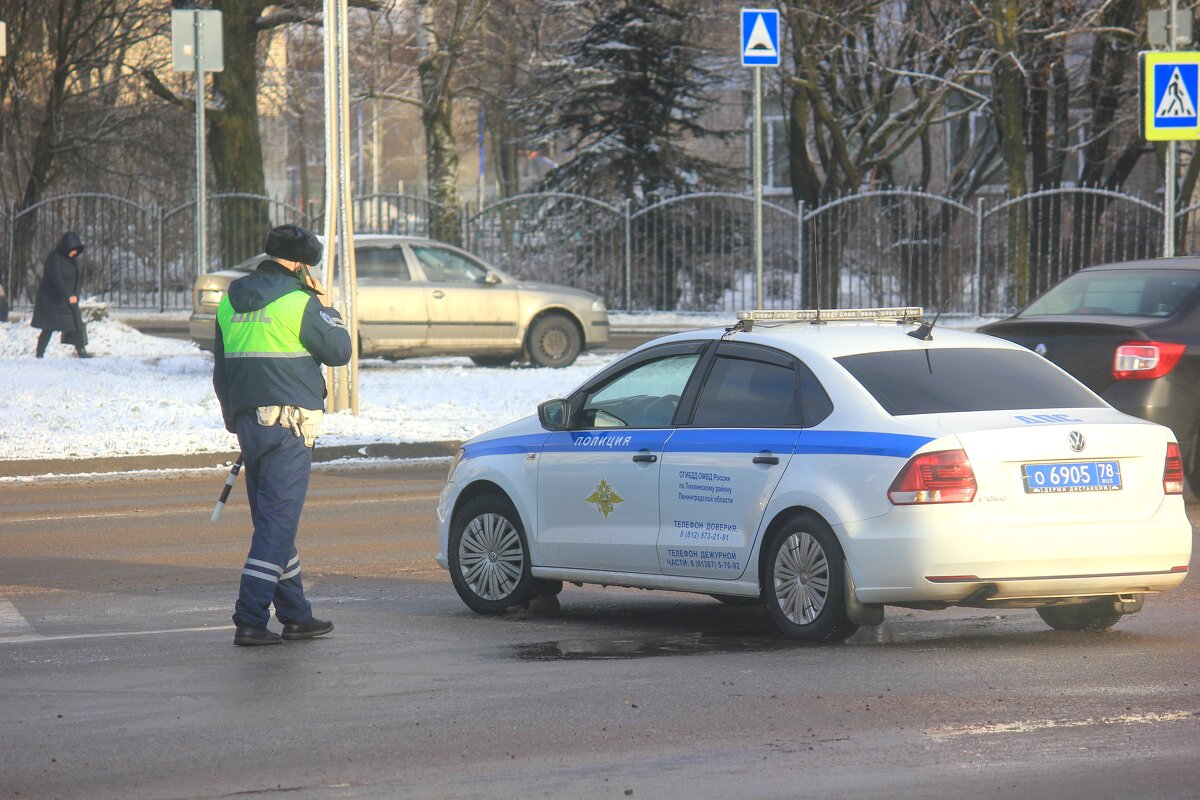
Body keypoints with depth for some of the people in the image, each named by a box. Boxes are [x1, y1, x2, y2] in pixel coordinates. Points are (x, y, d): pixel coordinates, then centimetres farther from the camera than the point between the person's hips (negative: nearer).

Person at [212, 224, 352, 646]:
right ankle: (250, 619, -12)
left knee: (273, 520, 16)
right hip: (288, 422, -7)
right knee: (277, 522, -6)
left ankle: (296, 614, 22)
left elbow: (221, 370, 17)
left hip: (248, 421, 7)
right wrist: (326, 307, 10)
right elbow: (339, 350, -3)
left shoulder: (231, 301, 11)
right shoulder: (298, 303, -12)